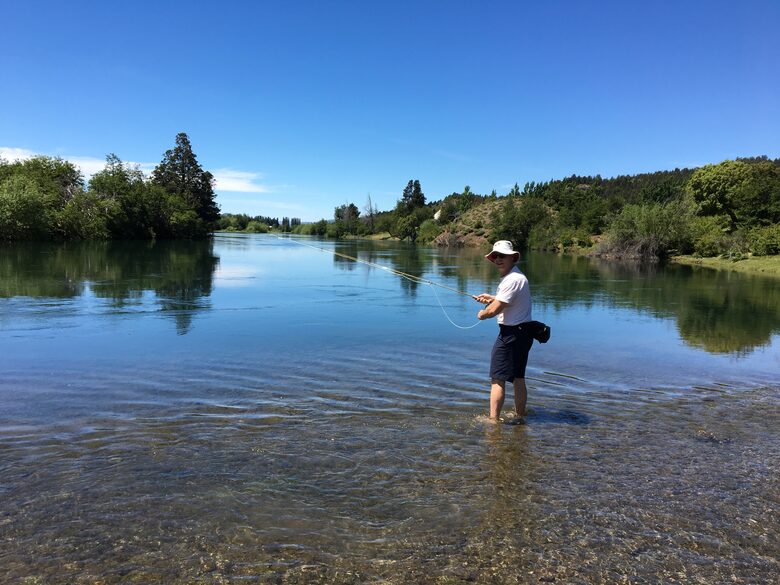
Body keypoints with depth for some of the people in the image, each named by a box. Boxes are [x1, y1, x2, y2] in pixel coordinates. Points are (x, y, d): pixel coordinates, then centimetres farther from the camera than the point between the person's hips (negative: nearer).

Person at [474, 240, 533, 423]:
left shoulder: (512, 279, -20)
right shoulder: (516, 276, 13)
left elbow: (494, 310, -23)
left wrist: (482, 314, -2)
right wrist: (491, 298, 15)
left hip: (511, 333, -10)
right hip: (523, 331, 10)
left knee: (497, 379, -3)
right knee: (518, 378, 17)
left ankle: (493, 420, 1)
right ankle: (520, 417, 27)